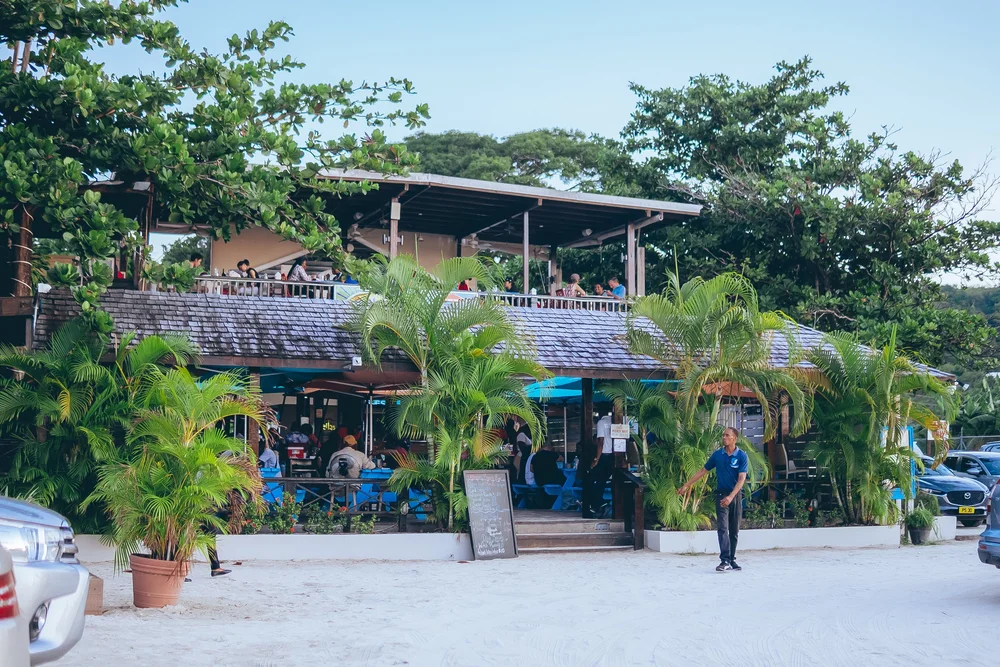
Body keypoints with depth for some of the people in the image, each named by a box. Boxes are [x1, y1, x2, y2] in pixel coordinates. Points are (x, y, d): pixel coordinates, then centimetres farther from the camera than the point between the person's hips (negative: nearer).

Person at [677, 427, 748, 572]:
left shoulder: (742, 456, -6)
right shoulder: (717, 454, 2)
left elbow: (742, 478, -14)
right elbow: (703, 471, 11)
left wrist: (731, 497, -26)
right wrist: (686, 485, 11)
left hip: (736, 495, 0)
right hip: (721, 494, 0)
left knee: (734, 531, 7)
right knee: (723, 528, -11)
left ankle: (732, 560, 15)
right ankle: (725, 561, -18)